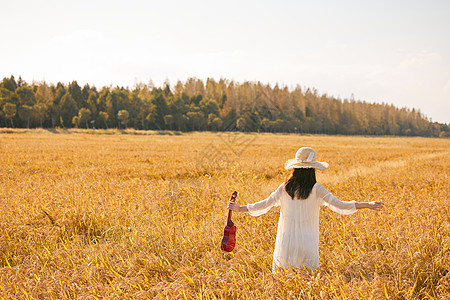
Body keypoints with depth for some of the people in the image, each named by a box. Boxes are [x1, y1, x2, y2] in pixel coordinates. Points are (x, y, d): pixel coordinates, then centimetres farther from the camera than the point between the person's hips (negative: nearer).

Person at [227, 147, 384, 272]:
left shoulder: (285, 188, 0)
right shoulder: (316, 189, -7)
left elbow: (266, 204, 4)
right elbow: (339, 206, -10)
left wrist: (240, 208, 15)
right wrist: (368, 205, -5)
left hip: (285, 243, 2)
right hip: (307, 244, -2)